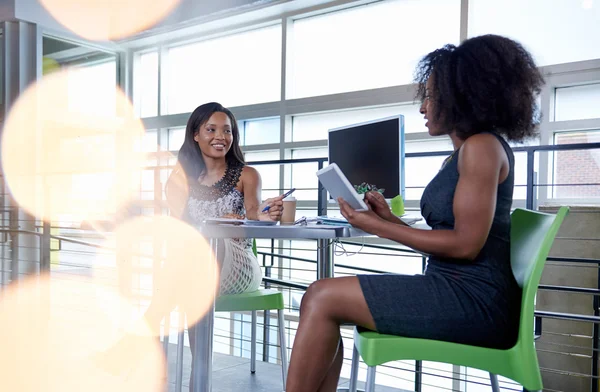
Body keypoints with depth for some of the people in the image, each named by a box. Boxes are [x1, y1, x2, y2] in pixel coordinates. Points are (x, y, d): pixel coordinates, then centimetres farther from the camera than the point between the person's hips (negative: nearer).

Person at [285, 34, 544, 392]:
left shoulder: (483, 146, -10)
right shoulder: (461, 154, 18)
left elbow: (466, 244, -16)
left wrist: (378, 227, -13)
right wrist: (389, 219, 5)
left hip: (474, 299, -9)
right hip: (452, 289, 9)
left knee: (324, 297, -16)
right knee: (319, 299, -1)